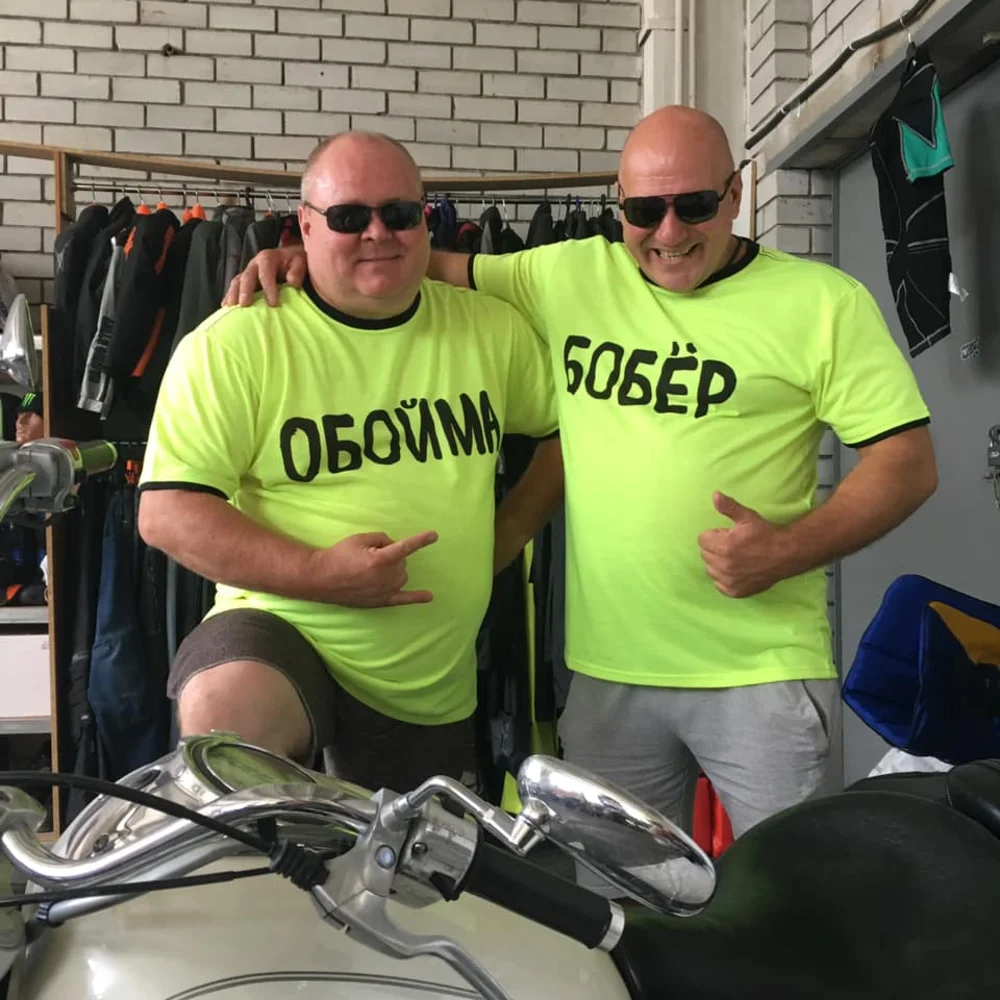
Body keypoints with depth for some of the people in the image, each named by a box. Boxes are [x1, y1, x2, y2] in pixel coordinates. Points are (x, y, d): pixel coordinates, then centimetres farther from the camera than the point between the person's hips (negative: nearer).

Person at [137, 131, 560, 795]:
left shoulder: (493, 330, 1)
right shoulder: (234, 344, -11)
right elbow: (166, 512, -14)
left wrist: (508, 535, 1)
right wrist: (316, 573, -24)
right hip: (278, 629, -4)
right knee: (223, 720, -35)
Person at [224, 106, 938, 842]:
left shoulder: (824, 302, -3)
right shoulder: (570, 274, 6)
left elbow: (908, 459, -4)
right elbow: (436, 271, 14)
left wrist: (788, 550, -18)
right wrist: (306, 255, -1)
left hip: (762, 673, -3)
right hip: (607, 672, 3)